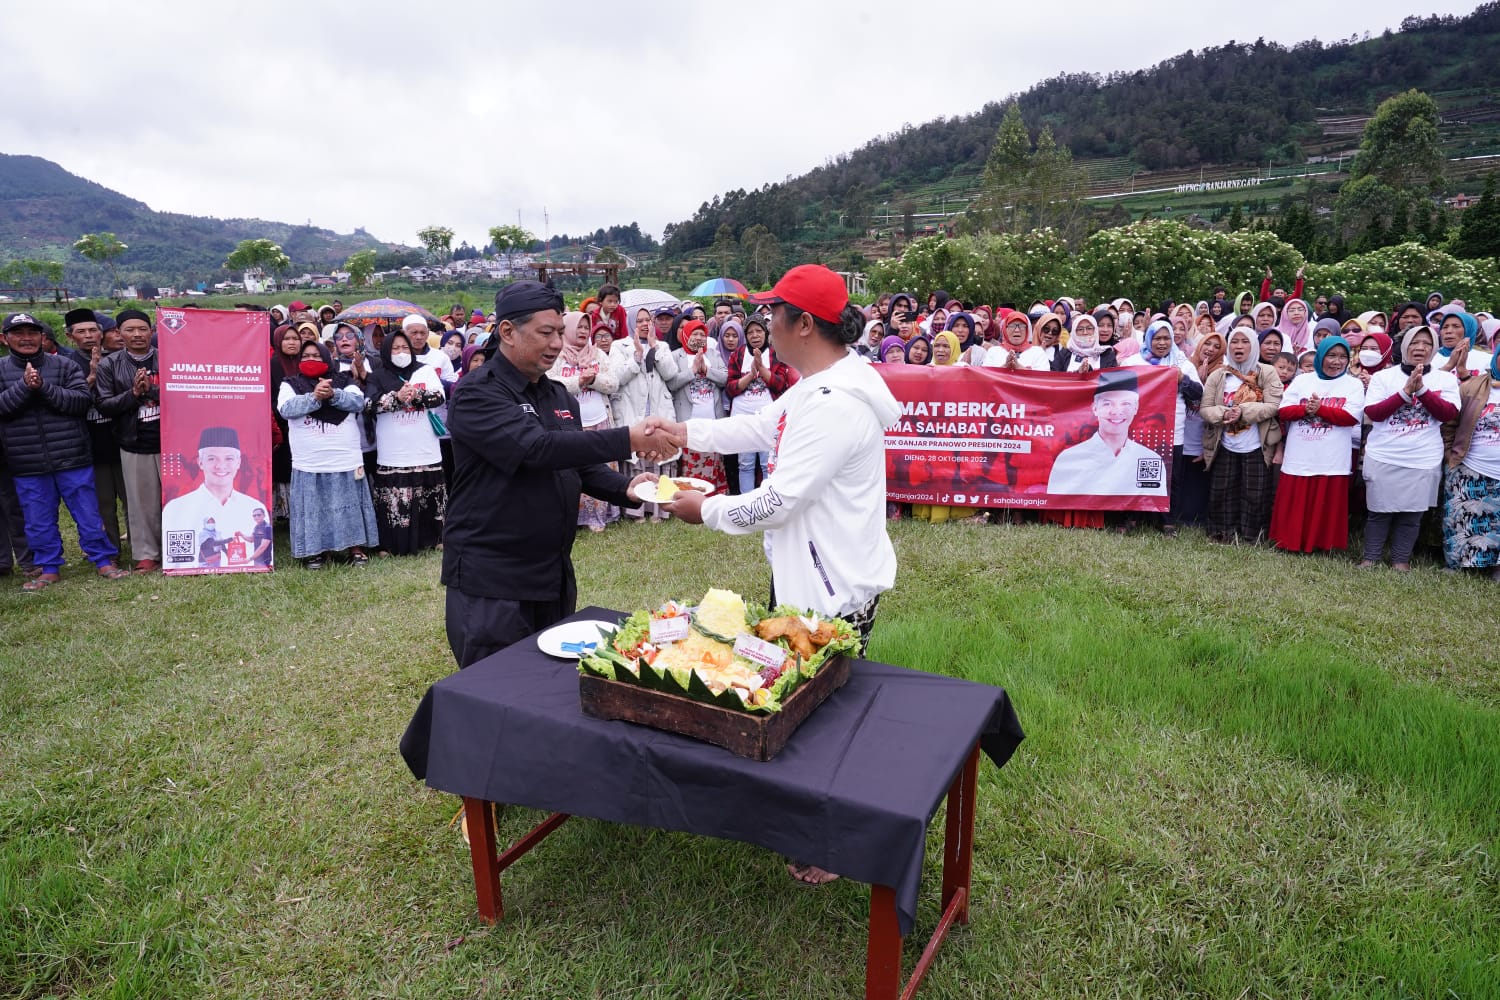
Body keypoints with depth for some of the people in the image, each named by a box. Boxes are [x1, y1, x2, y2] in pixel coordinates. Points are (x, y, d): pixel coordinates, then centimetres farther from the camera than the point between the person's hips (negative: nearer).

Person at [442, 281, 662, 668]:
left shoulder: (560, 397, 11)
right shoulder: (477, 395, -14)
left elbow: (582, 464, 13)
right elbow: (536, 448, -29)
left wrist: (625, 487, -8)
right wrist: (626, 440, -31)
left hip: (554, 575, 8)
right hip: (491, 582, -7)